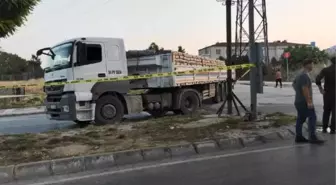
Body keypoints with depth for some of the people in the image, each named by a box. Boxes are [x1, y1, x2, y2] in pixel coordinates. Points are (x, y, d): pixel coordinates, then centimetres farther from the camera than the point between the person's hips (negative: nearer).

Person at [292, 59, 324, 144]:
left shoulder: (299, 75, 15)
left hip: (298, 101, 10)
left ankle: (299, 137, 12)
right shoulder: (305, 75, -17)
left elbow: (294, 84, 27)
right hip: (304, 102, -10)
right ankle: (312, 137, -10)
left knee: (300, 119, 10)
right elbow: (305, 89, -24)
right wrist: (309, 102, -25)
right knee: (312, 118, -9)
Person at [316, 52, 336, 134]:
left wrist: (321, 89, -6)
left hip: (327, 93, 2)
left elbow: (317, 79, -13)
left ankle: (324, 128, 16)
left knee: (326, 111, 14)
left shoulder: (325, 70, -2)